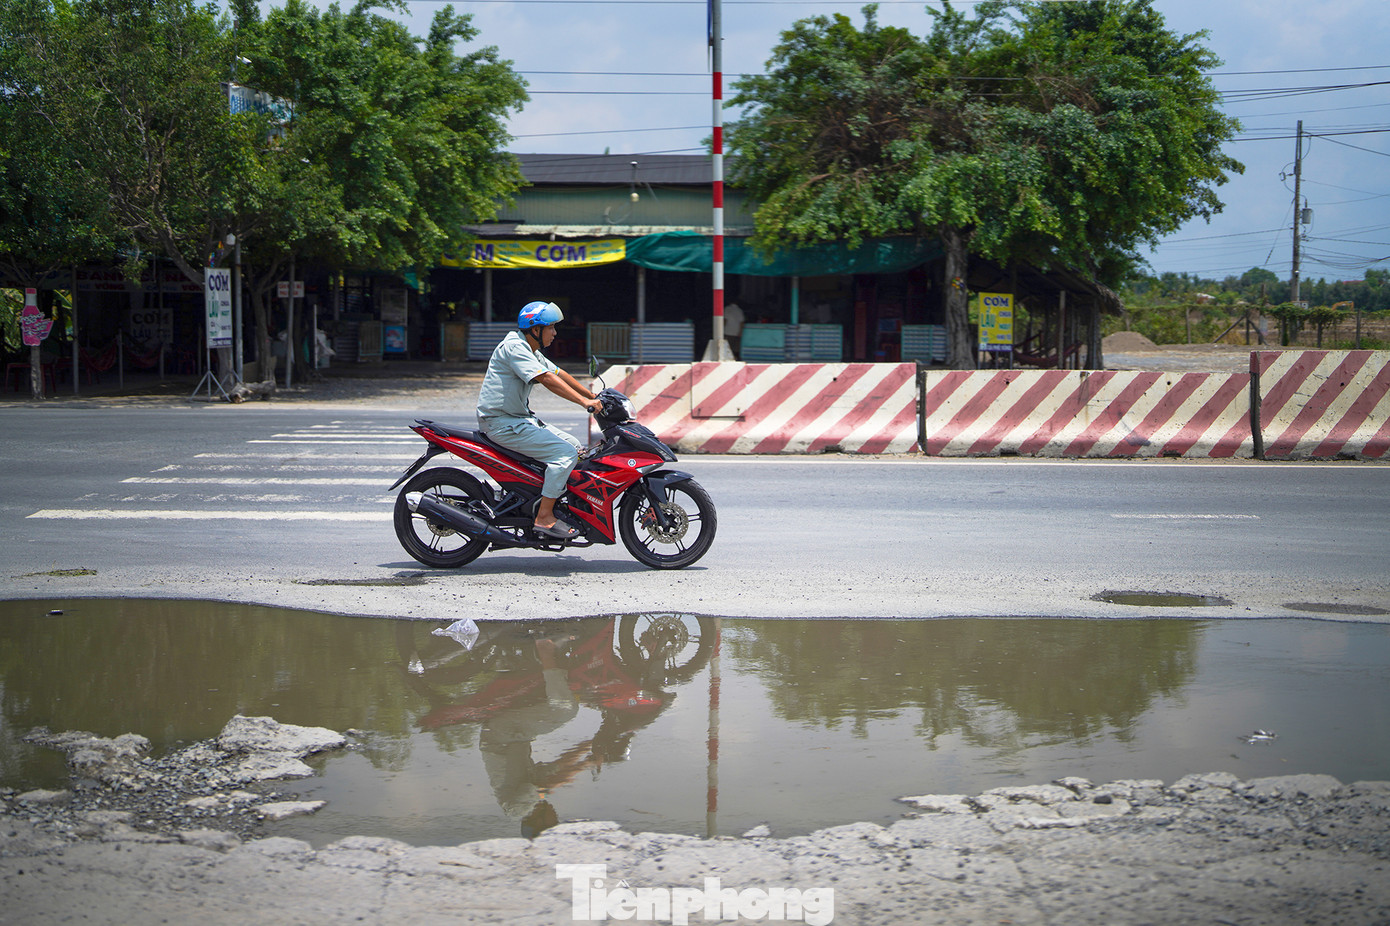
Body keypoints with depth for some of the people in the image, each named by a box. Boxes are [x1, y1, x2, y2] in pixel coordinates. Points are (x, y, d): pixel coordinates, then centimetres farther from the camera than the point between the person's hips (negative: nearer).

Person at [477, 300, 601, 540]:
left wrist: (593, 396, 15)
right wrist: (584, 402, -29)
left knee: (575, 447, 11)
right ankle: (544, 519, -17)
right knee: (565, 453, -19)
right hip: (502, 423, -11)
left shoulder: (531, 351, 16)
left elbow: (559, 374, 21)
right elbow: (546, 379, -27)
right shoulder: (514, 347, -18)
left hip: (521, 418, 11)